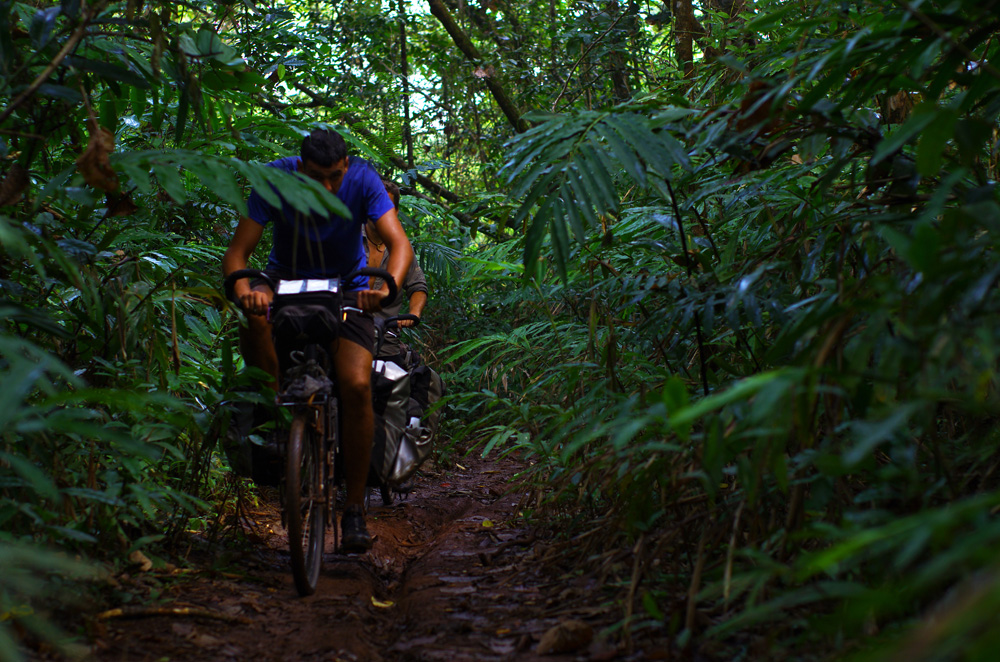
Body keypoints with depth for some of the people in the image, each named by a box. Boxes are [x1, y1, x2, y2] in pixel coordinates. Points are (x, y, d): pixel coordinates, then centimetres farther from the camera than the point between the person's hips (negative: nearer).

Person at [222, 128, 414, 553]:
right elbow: (237, 253, -23)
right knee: (255, 314, -36)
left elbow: (399, 243, -29)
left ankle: (355, 508, -9)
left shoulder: (363, 180, -21)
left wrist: (387, 287, -50)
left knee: (357, 386, -21)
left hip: (345, 286, -1)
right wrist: (243, 288, -46)